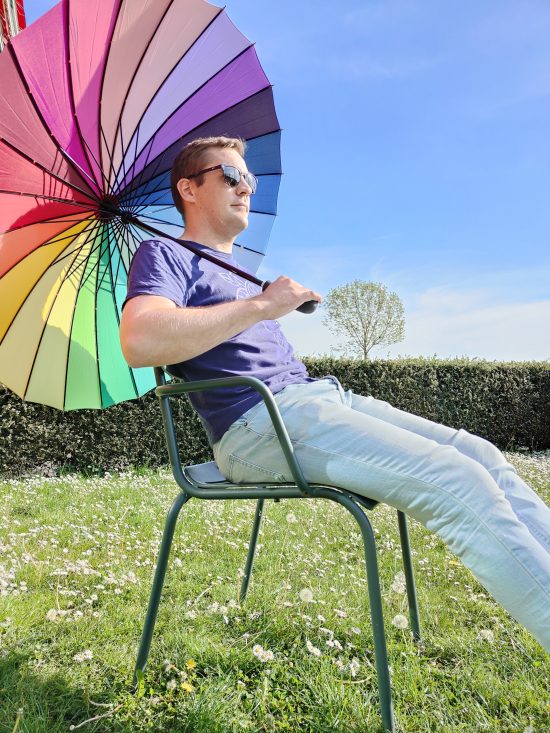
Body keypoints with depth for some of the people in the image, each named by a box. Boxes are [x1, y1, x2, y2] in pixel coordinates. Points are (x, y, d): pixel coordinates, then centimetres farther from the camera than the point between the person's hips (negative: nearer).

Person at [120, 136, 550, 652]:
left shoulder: (237, 269, 30)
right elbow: (139, 342, -20)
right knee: (455, 481, -22)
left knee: (481, 455, -4)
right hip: (259, 422, -9)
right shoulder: (165, 255, 3)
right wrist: (261, 305, -17)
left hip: (320, 395, 9)